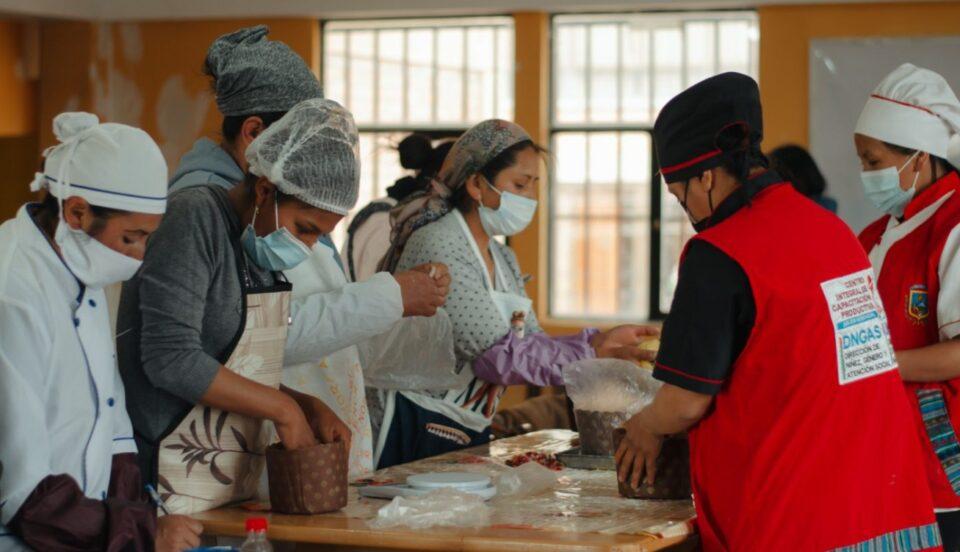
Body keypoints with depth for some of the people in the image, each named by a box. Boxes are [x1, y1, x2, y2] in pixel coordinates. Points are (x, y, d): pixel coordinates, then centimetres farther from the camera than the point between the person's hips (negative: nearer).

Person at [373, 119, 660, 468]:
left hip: (471, 433, 9)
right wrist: (592, 356, -23)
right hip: (417, 433, -9)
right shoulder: (438, 249, -17)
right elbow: (497, 354, -23)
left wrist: (598, 343, -11)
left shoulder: (502, 260, 14)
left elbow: (530, 344, 7)